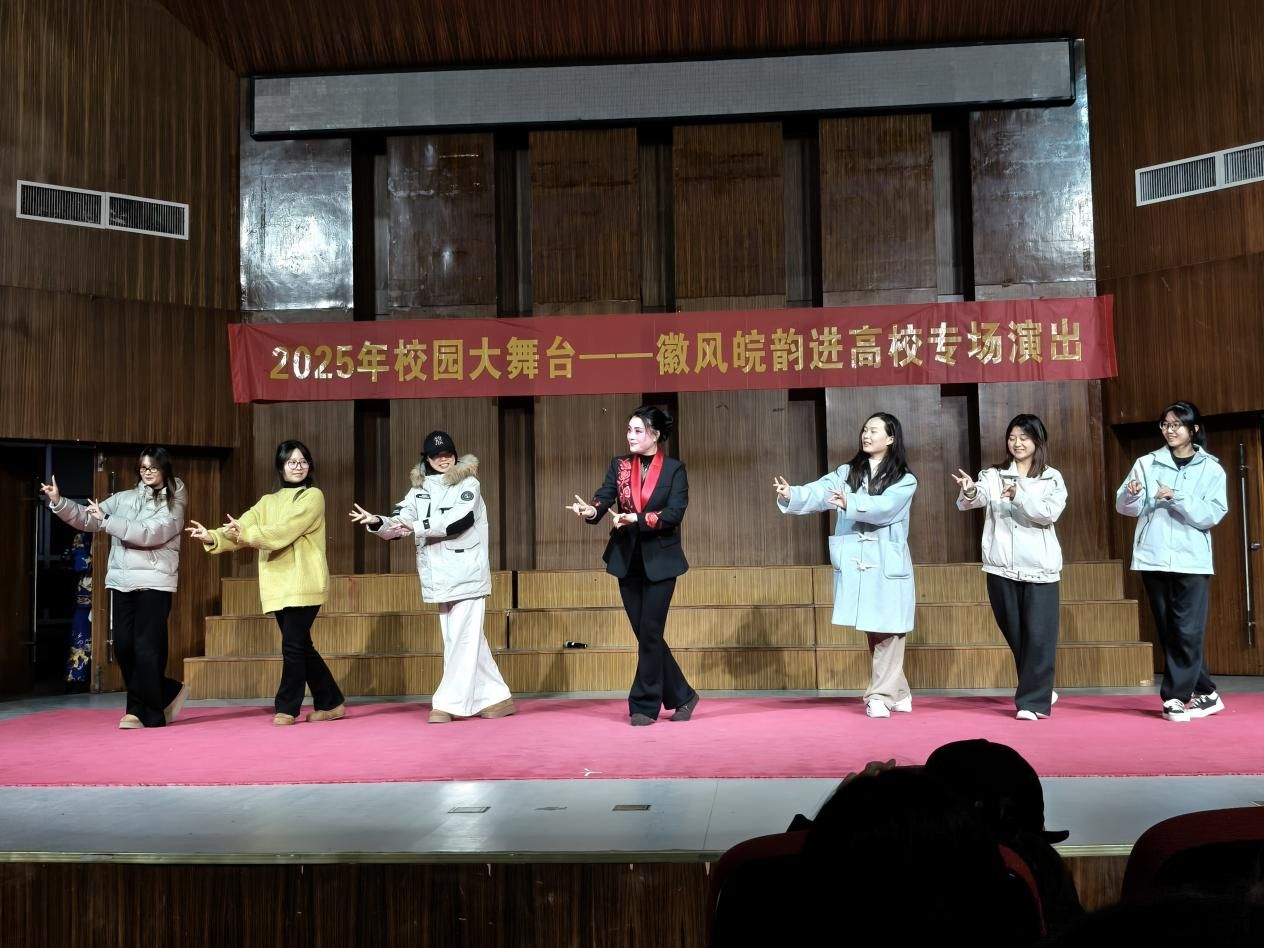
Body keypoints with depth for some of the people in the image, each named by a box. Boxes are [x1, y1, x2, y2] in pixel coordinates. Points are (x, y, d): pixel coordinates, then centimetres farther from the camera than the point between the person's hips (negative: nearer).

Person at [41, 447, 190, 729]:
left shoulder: (173, 505, -2)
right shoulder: (123, 498, 13)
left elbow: (149, 534, -17)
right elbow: (87, 518, 9)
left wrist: (107, 521, -20)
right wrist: (58, 502, -7)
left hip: (154, 583, -5)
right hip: (122, 582, 5)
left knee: (145, 648, -6)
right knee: (124, 646, 4)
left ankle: (142, 712, 4)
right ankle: (168, 694, 18)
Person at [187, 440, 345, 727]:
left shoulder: (313, 496, -2)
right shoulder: (267, 502, 17)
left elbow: (285, 531, -16)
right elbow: (241, 529, 2)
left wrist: (246, 533, -17)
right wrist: (212, 537, -15)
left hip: (303, 584, -6)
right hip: (277, 585, 6)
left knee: (293, 646, -7)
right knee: (301, 647, 10)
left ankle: (287, 708, 4)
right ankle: (331, 703, 20)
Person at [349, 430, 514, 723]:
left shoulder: (468, 484, -3)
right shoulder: (420, 490, 10)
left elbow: (457, 521, -18)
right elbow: (399, 523, 0)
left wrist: (417, 527, -20)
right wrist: (376, 522, -20)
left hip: (466, 574, -6)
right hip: (441, 577, 6)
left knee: (463, 639, -7)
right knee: (463, 640, 11)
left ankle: (450, 703, -4)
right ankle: (496, 697, 21)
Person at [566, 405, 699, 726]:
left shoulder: (674, 469, -4)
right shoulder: (619, 465, 6)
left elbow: (674, 514, -15)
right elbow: (604, 496, -8)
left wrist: (636, 519, -26)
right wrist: (591, 511, -30)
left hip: (660, 561, -4)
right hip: (627, 560, 4)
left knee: (649, 633, -5)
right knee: (646, 634, 8)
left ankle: (643, 706, 6)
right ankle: (681, 696, 21)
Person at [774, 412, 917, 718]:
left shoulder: (904, 480, -1)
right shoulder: (846, 473, 10)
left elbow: (883, 507, -20)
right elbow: (818, 493, -6)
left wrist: (849, 503, -37)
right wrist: (790, 495, -26)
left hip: (887, 565, -3)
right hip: (855, 564, 3)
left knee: (888, 631, -4)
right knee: (873, 632, 7)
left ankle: (879, 695, 6)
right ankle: (897, 693, 21)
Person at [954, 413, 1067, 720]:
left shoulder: (1052, 479, 3)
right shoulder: (993, 475, 5)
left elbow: (1050, 513, -14)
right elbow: (968, 503, -12)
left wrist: (1020, 496, -29)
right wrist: (970, 491, -36)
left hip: (1039, 567, -2)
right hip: (1001, 567, 2)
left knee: (1038, 635, -5)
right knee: (1014, 634, 12)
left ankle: (1032, 701, 2)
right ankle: (1041, 690, 30)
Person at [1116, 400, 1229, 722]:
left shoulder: (1211, 469, 2)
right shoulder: (1146, 463, 6)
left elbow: (1212, 515, -8)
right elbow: (1125, 508, 1)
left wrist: (1177, 498, -20)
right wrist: (1132, 494, -20)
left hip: (1191, 561, -2)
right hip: (1153, 559, 2)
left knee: (1187, 633, -6)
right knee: (1169, 632, 7)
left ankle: (1175, 697, 4)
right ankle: (1205, 694, 19)